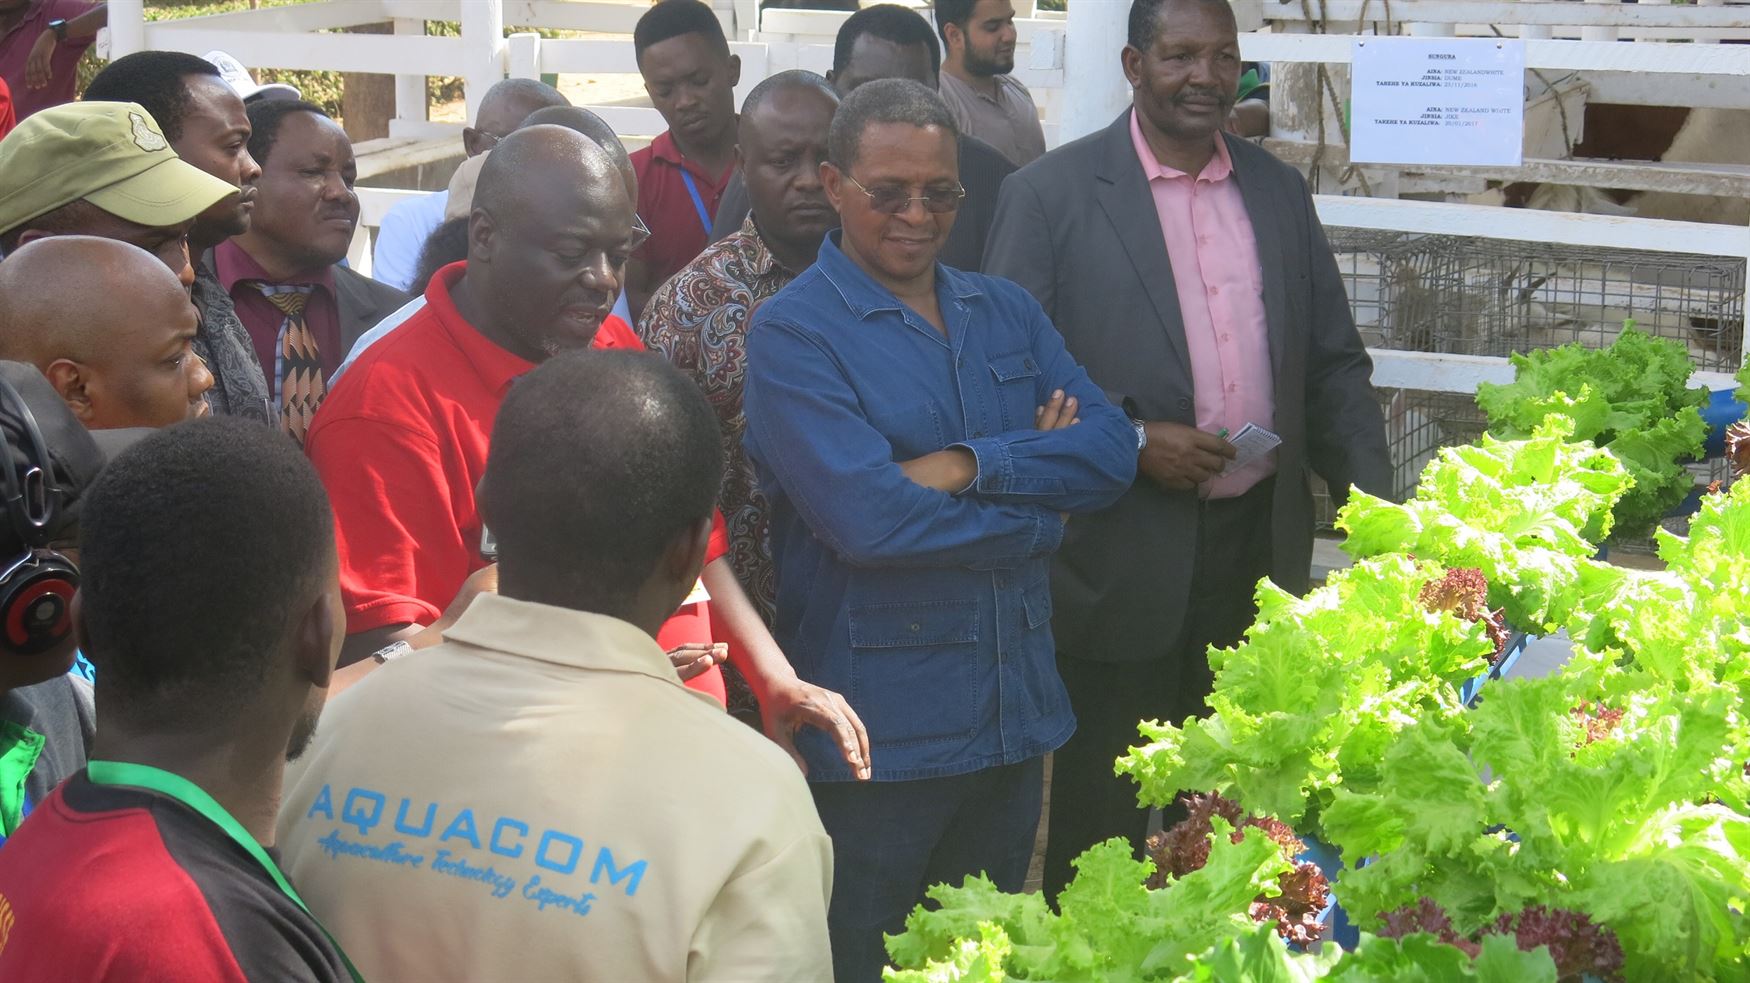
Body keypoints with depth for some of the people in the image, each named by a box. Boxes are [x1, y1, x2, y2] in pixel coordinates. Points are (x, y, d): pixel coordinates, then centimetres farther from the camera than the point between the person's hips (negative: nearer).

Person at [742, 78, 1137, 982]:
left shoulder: (1006, 312, 10)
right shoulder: (793, 332, -10)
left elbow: (1111, 450, -3)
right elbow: (865, 516, -22)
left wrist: (972, 467, -18)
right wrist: (1035, 508, -10)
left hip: (1014, 708, 6)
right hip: (877, 733, -6)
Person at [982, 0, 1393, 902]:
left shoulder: (1278, 191, 10)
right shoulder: (1050, 194, -5)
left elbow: (1334, 363, 14)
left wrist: (1370, 493, 0)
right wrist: (1130, 443, -18)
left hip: (1259, 548, 5)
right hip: (1124, 562, -4)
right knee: (1108, 820, 6)